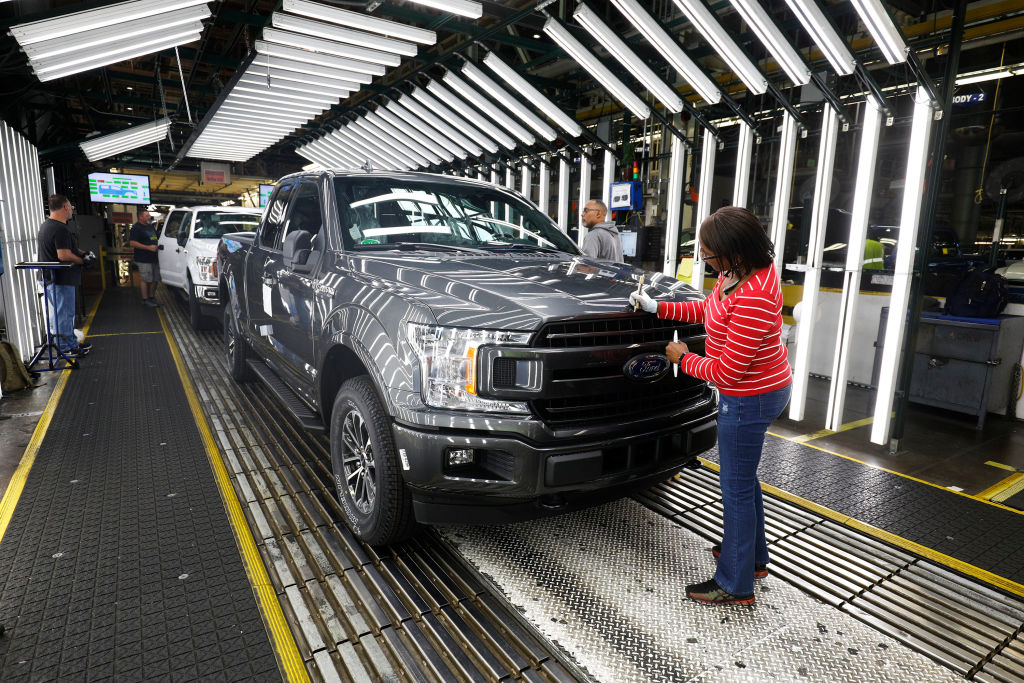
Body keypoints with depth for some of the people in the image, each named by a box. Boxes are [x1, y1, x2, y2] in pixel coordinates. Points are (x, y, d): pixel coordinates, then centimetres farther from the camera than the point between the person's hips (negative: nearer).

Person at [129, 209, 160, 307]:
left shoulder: (151, 226, 17)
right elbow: (132, 243, -16)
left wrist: (158, 246, 12)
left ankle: (152, 297, 21)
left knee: (155, 279, 10)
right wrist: (148, 247, -20)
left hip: (155, 258, 8)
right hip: (144, 259, -8)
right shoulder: (136, 228, -8)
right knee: (146, 280, -4)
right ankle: (145, 299, 5)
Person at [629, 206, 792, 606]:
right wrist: (658, 308, 11)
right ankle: (753, 556, 44)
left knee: (736, 488, 3)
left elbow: (727, 371, -29)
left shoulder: (753, 298, -32)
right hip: (763, 387, 11)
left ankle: (735, 585, 20)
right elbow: (708, 308, 17)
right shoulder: (737, 274, 0)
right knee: (744, 477, 24)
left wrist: (683, 359, -12)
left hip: (749, 398, -11)